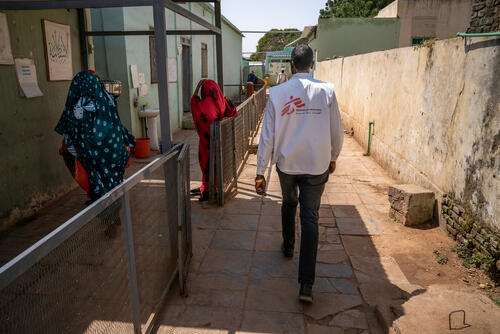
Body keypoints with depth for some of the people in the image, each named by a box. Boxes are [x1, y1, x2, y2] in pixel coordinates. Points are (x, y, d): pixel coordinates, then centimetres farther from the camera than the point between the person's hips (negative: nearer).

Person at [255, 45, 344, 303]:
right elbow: (337, 132, 0)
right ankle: (306, 284, 0)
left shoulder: (277, 93, -7)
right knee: (310, 219, 4)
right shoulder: (326, 91, -6)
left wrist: (260, 172, -3)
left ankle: (288, 247, 49)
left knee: (289, 204, 28)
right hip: (316, 166, -1)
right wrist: (333, 158, 18)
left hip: (286, 164, 1)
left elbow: (267, 136, -8)